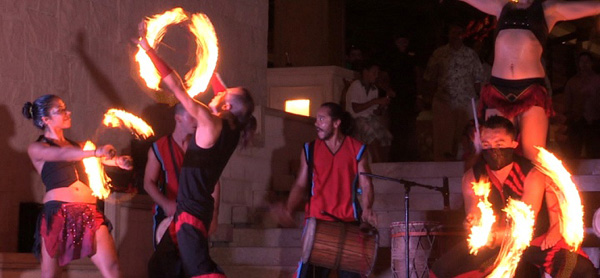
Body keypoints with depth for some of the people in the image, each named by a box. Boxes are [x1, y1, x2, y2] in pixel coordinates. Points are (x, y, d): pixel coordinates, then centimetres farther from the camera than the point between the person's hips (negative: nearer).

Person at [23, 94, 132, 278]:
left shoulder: (75, 146, 23)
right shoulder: (36, 148, 6)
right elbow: (61, 155, -13)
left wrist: (117, 161, -11)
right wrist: (95, 152, -29)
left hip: (89, 214, 4)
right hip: (57, 213, -4)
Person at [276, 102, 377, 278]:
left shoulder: (357, 149, 3)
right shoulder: (309, 150, 8)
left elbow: (366, 185, 1)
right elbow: (301, 185, 8)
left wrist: (367, 210, -17)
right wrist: (288, 209, -9)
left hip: (349, 223, -1)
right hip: (317, 222, 1)